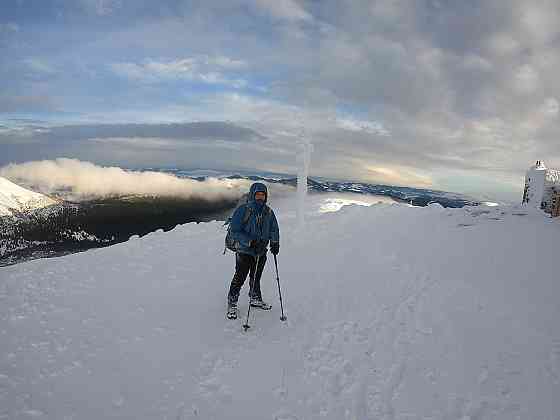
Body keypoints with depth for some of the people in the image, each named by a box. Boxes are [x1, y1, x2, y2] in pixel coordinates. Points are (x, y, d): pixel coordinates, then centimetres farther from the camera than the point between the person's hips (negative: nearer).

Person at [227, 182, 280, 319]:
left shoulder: (269, 212, 4)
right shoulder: (242, 210, -12)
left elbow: (274, 229, 11)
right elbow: (235, 231, -15)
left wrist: (275, 242, -8)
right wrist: (250, 242, -25)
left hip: (261, 252, 5)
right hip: (245, 251, -5)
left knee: (256, 277, 18)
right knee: (240, 278, -4)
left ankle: (255, 299, 37)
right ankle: (232, 304, 11)